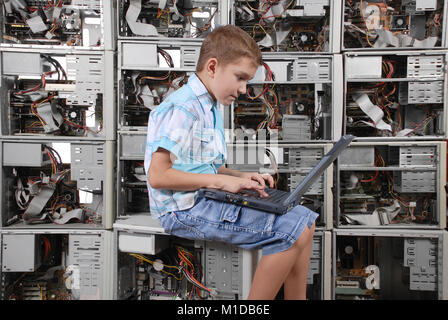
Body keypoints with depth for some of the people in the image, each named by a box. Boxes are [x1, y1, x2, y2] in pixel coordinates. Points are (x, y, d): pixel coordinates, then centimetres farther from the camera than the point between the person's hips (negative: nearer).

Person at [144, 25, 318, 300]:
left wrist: (241, 178, 5)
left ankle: (297, 298, 14)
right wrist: (221, 181, -19)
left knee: (304, 221, 5)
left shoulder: (212, 109, 16)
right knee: (290, 231, -18)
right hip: (186, 209, -9)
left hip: (208, 200, 10)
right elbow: (158, 176, -20)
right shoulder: (181, 108, -14)